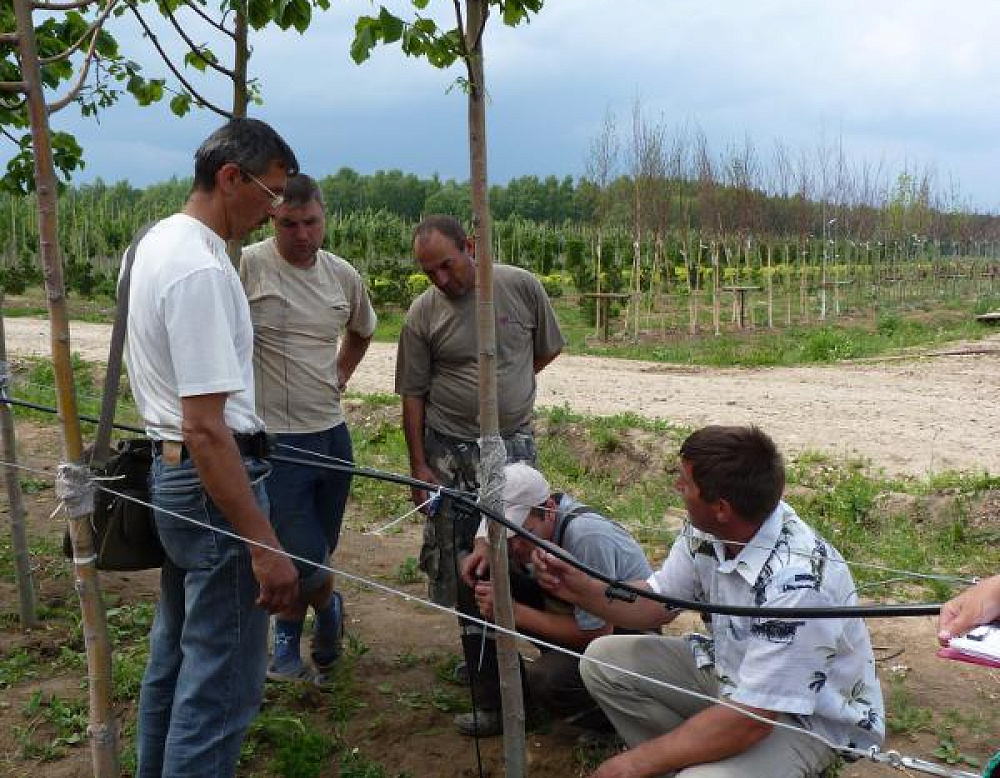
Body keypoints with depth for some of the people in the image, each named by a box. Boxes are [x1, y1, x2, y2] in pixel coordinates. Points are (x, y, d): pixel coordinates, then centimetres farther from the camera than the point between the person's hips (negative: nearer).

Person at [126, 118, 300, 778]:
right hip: (214, 480, -11)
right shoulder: (201, 270, -23)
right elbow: (207, 429, -27)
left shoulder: (159, 241, 10)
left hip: (170, 470, 11)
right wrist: (265, 547, -26)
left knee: (177, 651, 24)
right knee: (223, 682, -1)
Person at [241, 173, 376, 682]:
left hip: (332, 433, 6)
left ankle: (286, 640, 38)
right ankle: (329, 608, 29)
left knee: (316, 552, 16)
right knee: (304, 558, -6)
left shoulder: (343, 275, 6)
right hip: (275, 439, -6)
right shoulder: (246, 267, -14)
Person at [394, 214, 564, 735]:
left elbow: (547, 349, 10)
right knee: (466, 574, 4)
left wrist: (505, 384, 5)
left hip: (514, 443, 1)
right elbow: (413, 395, -2)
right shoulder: (423, 313, -6)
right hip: (451, 451, 0)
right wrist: (419, 466, -5)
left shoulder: (521, 286, -5)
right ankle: (490, 695, 17)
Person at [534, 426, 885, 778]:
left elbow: (749, 719, -33)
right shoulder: (707, 529, -12)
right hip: (730, 668, 7)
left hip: (808, 716, -7)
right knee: (604, 659, -1)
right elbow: (656, 603, 4)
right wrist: (580, 589, -14)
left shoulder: (795, 582, -36)